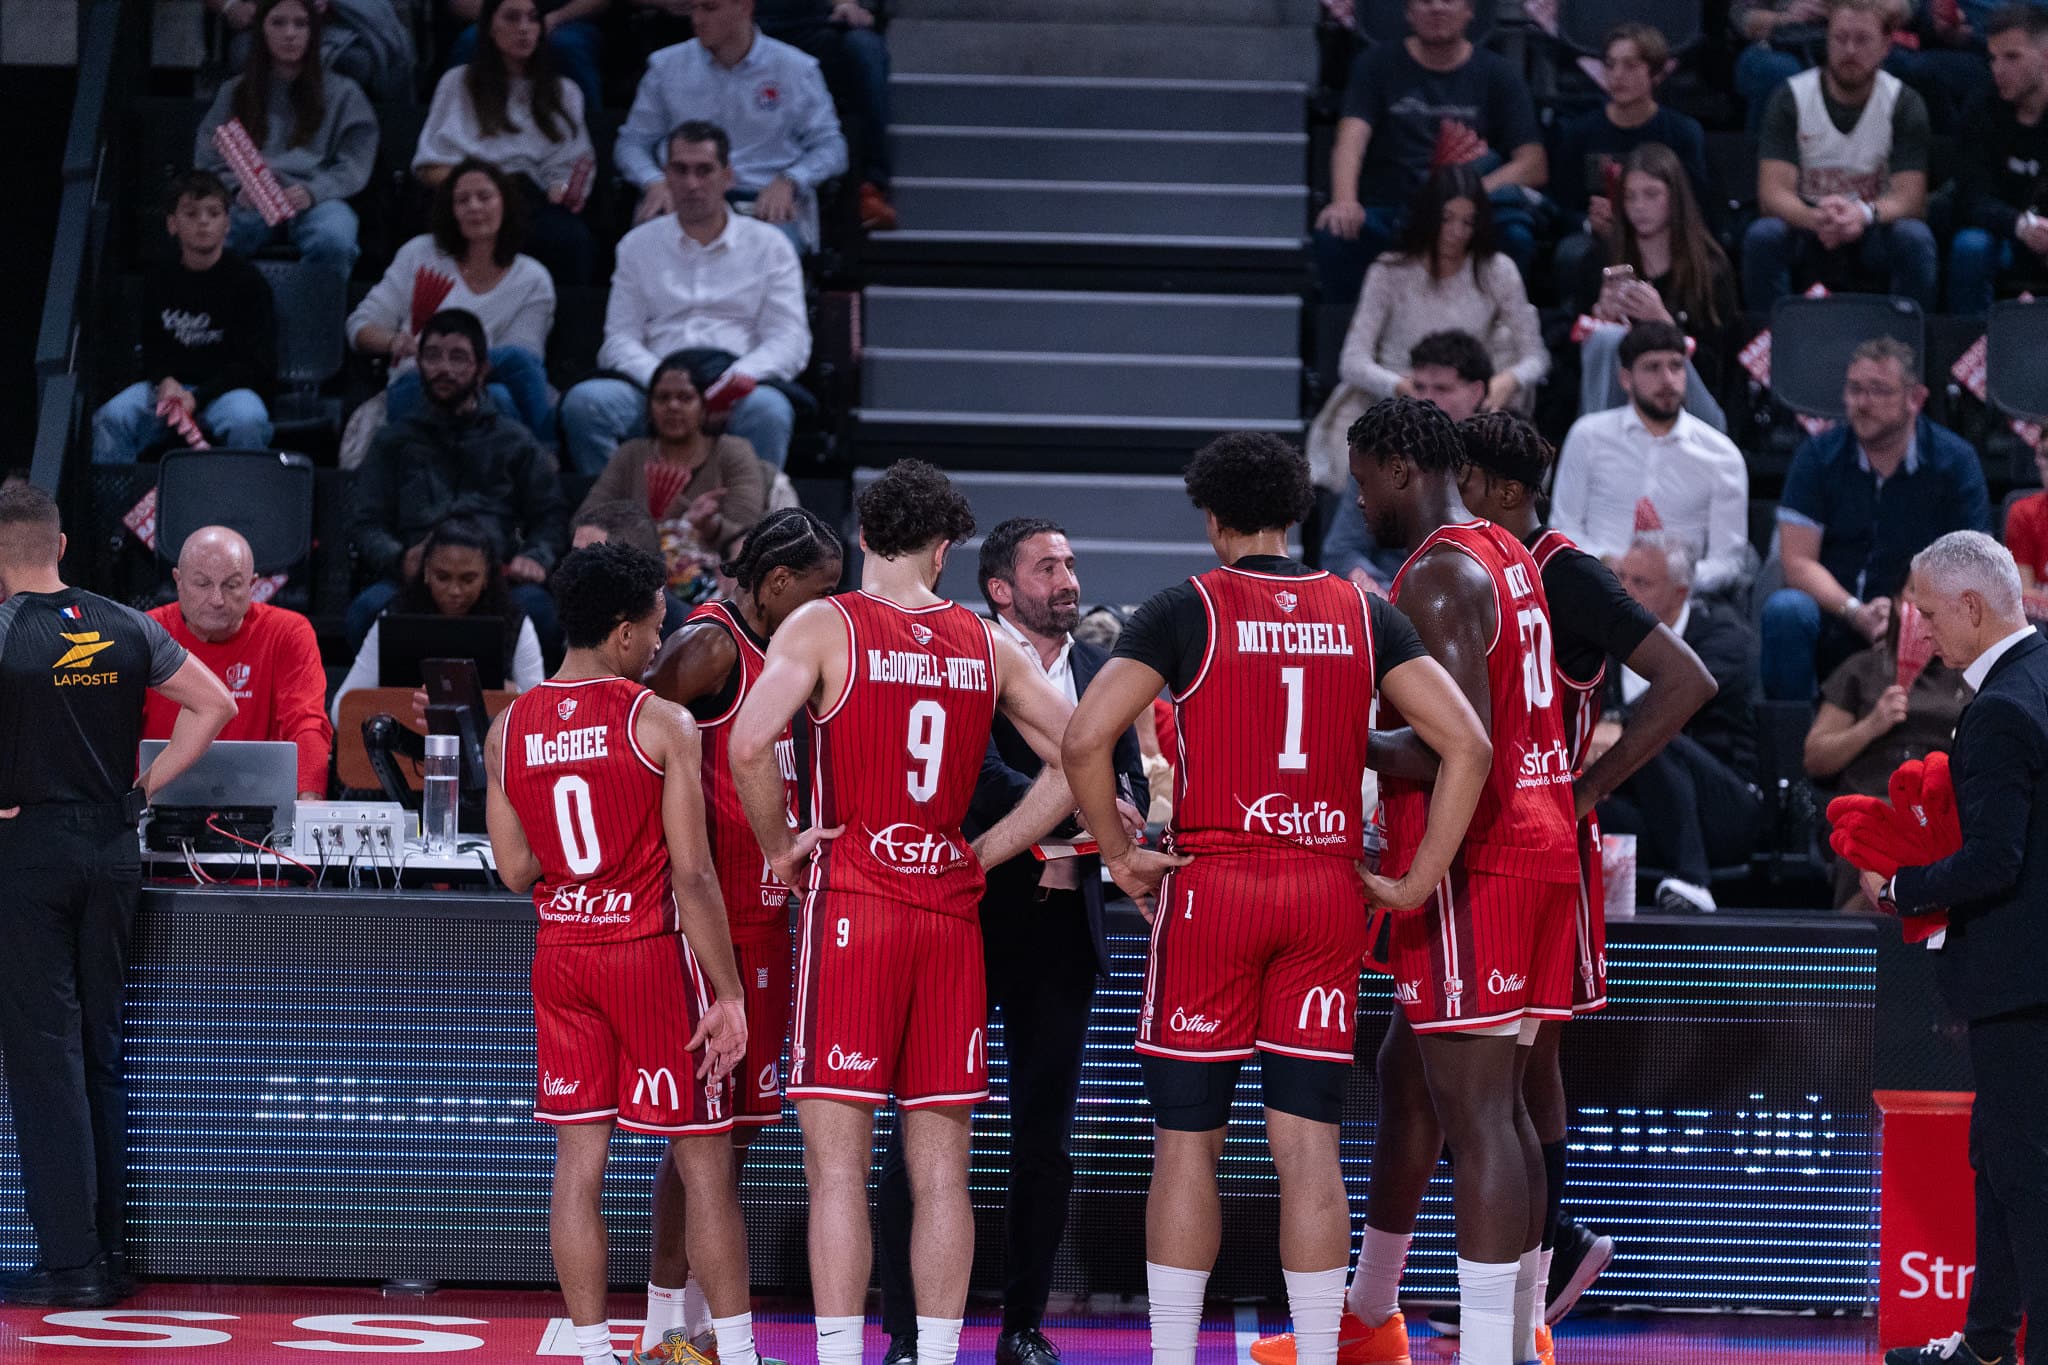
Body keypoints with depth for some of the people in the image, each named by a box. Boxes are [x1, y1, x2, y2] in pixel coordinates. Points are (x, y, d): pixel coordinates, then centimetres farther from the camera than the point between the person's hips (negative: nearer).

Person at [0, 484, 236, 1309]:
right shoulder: (125, 628, 4)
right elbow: (214, 705, 9)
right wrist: (144, 788, 8)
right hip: (112, 846, 5)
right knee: (100, 1052, 13)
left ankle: (69, 1259, -2)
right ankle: (112, 1254, 14)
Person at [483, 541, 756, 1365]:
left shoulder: (509, 731, 2)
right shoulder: (661, 724, -12)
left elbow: (515, 871, 5)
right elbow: (693, 874, -14)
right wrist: (728, 993, -10)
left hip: (560, 954, 4)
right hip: (651, 952, -4)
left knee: (578, 1161, 7)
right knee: (704, 1163, 3)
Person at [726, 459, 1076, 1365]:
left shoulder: (823, 626, -3)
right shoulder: (987, 644, 10)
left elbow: (749, 745, -18)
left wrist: (779, 846, -3)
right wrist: (983, 853, 13)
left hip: (850, 907, -4)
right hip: (949, 910, 4)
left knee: (837, 1160, -4)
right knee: (940, 1166, 7)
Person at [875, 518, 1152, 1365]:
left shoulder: (1101, 674, 12)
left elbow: (1132, 783, 4)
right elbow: (980, 781, -17)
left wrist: (1109, 817, -17)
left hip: (1064, 922, 5)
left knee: (1046, 1134, 8)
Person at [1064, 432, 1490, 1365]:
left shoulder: (1186, 611, -3)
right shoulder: (1363, 615, 6)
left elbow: (1085, 738, -14)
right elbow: (1467, 744, 0)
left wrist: (1118, 852, -2)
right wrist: (1418, 879, 3)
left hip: (1211, 886, -3)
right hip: (1329, 894, 3)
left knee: (1188, 1140, 5)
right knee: (1308, 1146, 4)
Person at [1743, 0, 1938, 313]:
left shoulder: (1904, 103, -4)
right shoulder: (1792, 97, -6)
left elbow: (1910, 199, -12)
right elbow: (1772, 193, -14)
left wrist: (1865, 214, -36)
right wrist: (1815, 219, -38)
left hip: (1873, 235, 0)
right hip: (1806, 230, 0)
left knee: (1915, 239, -32)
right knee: (1763, 236, -32)